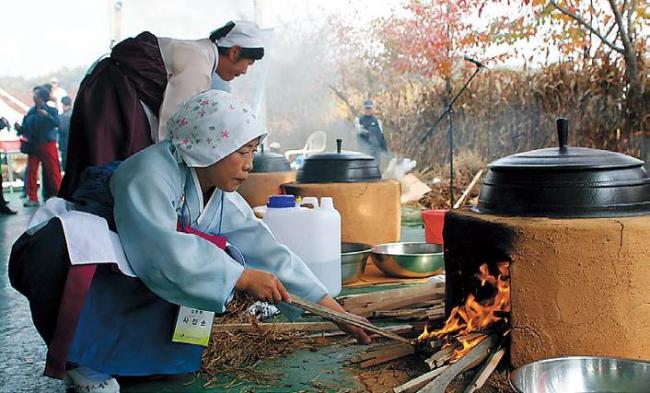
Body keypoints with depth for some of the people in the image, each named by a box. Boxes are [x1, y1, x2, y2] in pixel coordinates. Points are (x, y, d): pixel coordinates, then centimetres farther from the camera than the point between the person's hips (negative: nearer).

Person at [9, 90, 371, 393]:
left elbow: (267, 252, -5)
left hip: (138, 289, 8)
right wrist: (242, 277, -33)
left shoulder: (225, 200, -2)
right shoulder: (151, 173, -25)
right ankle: (79, 358, -14)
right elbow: (161, 249, -37)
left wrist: (336, 311, -9)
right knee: (63, 242, -39)